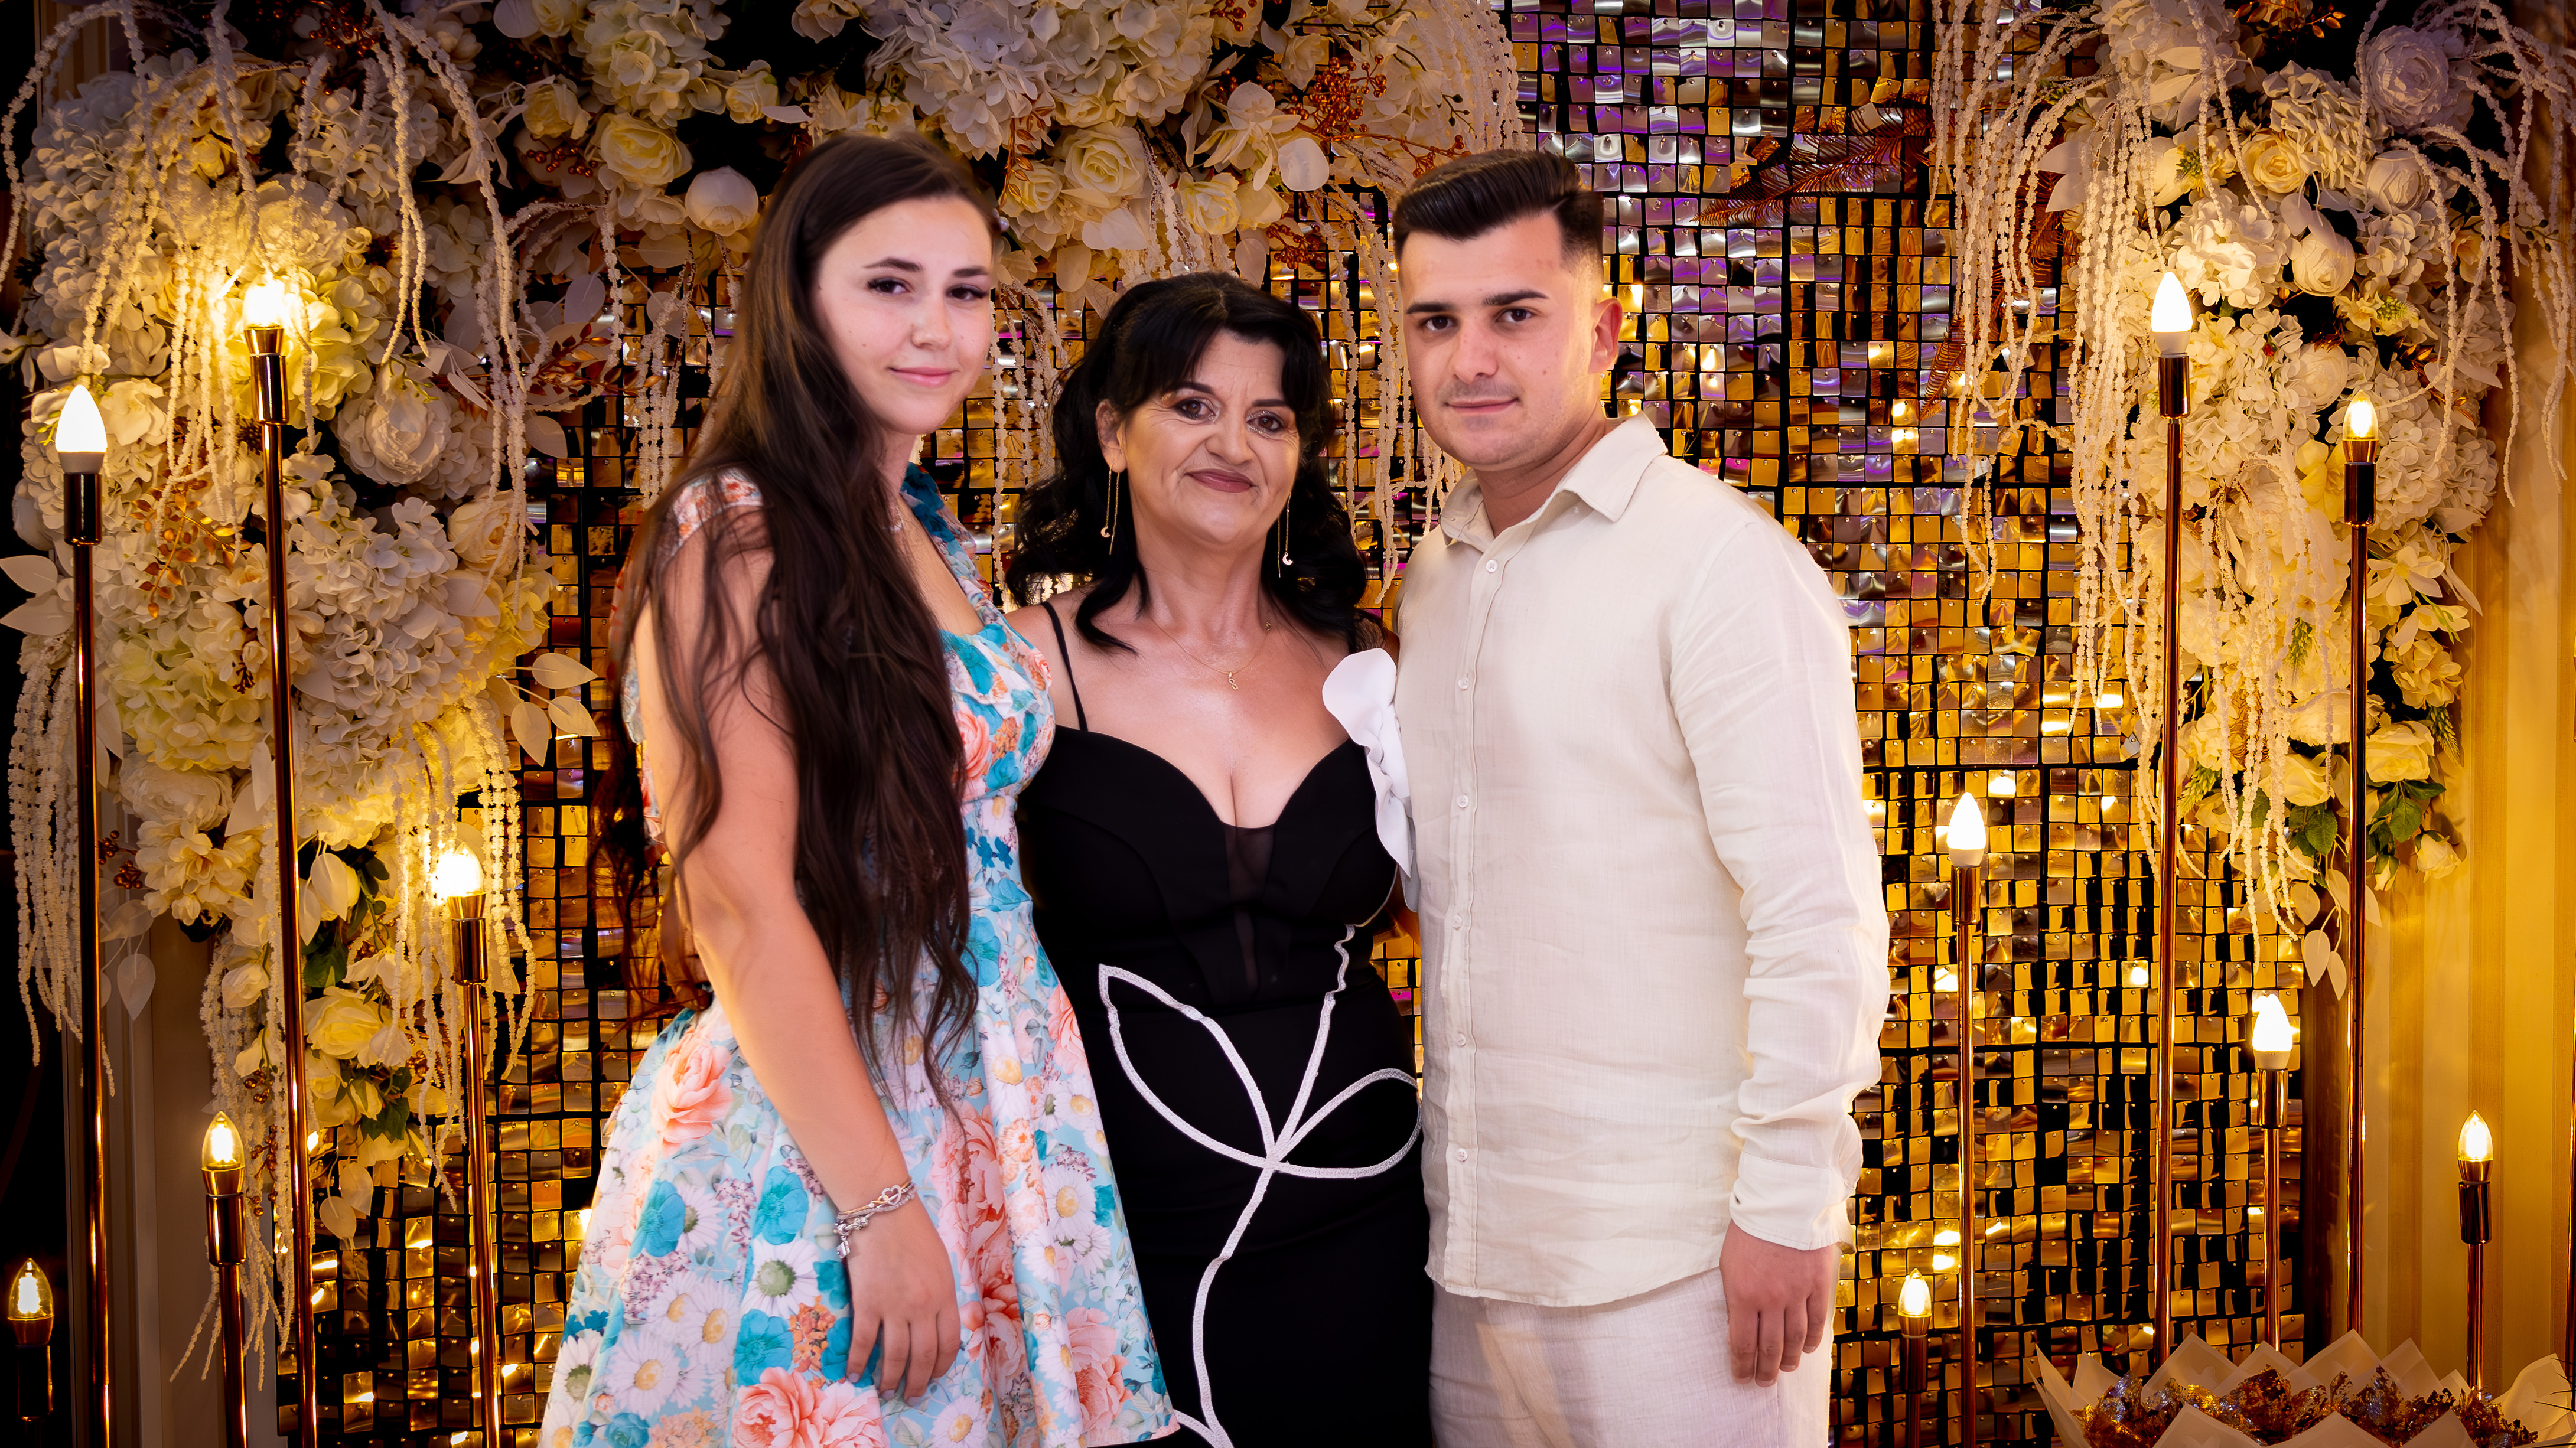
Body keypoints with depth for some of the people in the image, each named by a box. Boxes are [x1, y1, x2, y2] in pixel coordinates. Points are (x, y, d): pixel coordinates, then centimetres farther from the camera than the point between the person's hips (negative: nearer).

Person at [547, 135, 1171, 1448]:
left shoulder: (933, 545, 13)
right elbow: (739, 903, -18)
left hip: (988, 1128, 8)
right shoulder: (735, 536, -12)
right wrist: (879, 1206, -20)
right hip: (804, 1149, -7)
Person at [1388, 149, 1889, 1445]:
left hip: (1671, 1243, -7)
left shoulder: (1720, 563, -12)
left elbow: (1818, 913, -15)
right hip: (1467, 1236, 7)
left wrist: (1786, 1203, -16)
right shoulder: (1433, 575, 11)